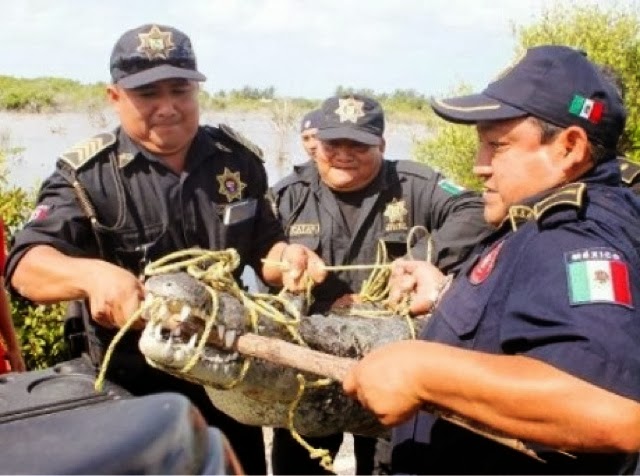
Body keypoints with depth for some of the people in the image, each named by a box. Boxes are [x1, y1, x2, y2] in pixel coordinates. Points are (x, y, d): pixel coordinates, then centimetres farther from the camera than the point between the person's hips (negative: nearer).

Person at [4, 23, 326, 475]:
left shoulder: (237, 160, -2)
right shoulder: (87, 176, -14)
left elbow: (264, 246, 5)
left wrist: (286, 257, -19)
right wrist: (91, 274, -46)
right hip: (133, 390, -3)